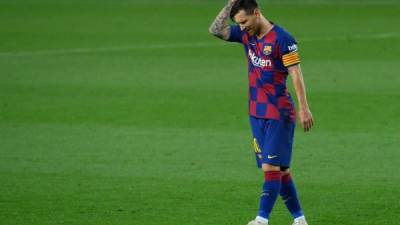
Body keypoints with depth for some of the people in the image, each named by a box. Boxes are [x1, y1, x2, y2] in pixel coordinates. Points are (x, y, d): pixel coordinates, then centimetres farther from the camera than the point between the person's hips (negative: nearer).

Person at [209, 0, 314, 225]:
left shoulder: (282, 38, -14)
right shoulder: (246, 35, 8)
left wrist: (304, 109, -18)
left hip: (279, 115, -7)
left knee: (271, 167, -11)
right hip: (257, 113, 7)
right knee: (280, 169, 8)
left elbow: (296, 74, -15)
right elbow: (216, 30, 5)